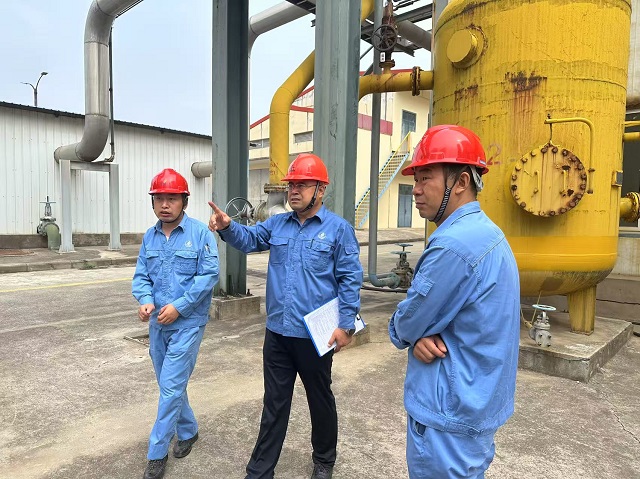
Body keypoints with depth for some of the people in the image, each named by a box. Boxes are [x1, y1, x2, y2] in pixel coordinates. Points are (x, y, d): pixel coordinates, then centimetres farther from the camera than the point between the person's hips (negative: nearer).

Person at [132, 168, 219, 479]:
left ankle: (157, 454, 13)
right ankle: (188, 431, 39)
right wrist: (146, 300, -14)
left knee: (171, 387, -3)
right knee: (170, 385, 18)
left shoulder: (200, 233, -11)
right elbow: (141, 275, 7)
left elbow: (209, 275, -15)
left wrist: (178, 307, -19)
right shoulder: (149, 237, 6)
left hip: (187, 323, -6)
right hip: (158, 323, 6)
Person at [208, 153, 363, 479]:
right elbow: (249, 239, -2)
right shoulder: (277, 224, 8)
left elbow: (349, 279, -8)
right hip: (277, 333, 4)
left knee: (320, 400, 17)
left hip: (315, 335, -3)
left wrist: (346, 324, -13)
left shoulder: (338, 229, -7)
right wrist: (227, 227, -24)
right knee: (274, 404, 15)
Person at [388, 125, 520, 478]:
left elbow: (405, 324, -19)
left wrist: (408, 332, 3)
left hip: (449, 413, -9)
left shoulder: (454, 244, -28)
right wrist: (420, 336, -12)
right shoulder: (486, 233, 5)